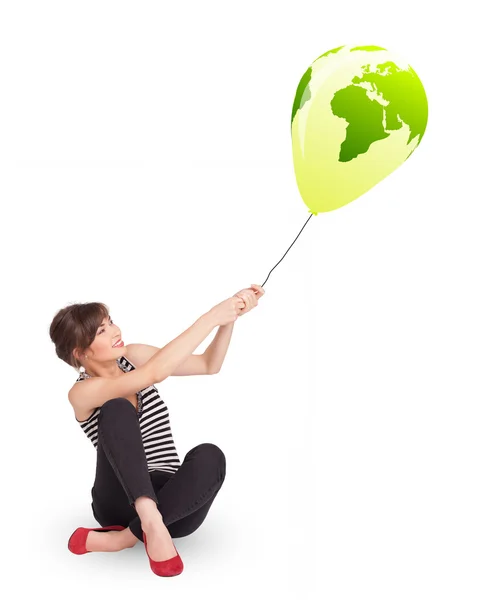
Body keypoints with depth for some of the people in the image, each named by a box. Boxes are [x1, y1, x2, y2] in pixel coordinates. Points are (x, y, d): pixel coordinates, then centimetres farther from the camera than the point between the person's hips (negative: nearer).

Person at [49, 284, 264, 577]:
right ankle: (151, 524, -42)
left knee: (210, 455, -30)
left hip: (169, 500, 5)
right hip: (124, 501, -5)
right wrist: (211, 318, -28)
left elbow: (208, 365, 6)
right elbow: (156, 373, -28)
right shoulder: (83, 392, -12)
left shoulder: (133, 357, 6)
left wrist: (230, 316, -11)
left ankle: (122, 538, -28)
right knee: (117, 407, -29)